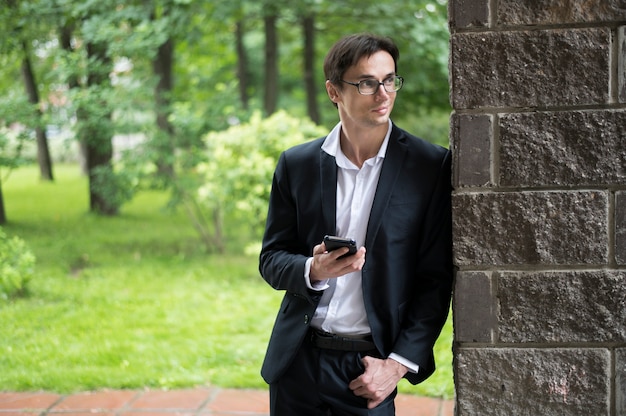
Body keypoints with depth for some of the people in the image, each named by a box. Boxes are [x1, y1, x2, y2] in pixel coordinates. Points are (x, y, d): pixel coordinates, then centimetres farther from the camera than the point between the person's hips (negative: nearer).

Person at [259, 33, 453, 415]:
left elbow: (436, 278, -3)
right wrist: (313, 270, -15)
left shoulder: (431, 165, -3)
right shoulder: (297, 164, 3)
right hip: (298, 361, 2)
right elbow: (271, 259, 7)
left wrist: (399, 364, -9)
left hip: (369, 368, -2)